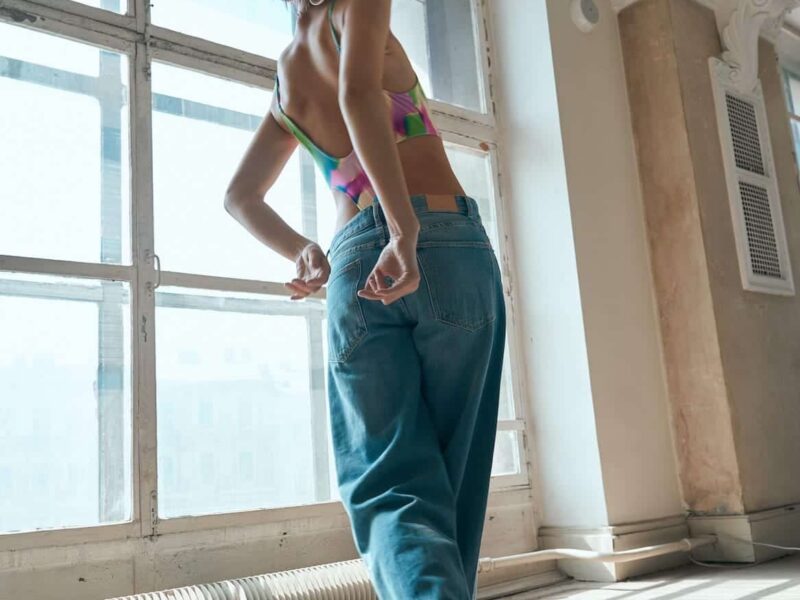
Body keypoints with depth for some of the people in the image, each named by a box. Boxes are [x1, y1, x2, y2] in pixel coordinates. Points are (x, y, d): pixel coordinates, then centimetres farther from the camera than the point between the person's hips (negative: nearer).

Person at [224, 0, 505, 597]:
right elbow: (359, 92, -12)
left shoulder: (286, 81, 26)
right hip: (447, 241, -3)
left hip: (352, 265, 4)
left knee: (390, 481, -2)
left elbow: (240, 198, 31)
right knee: (452, 471, 6)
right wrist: (408, 229, -21)